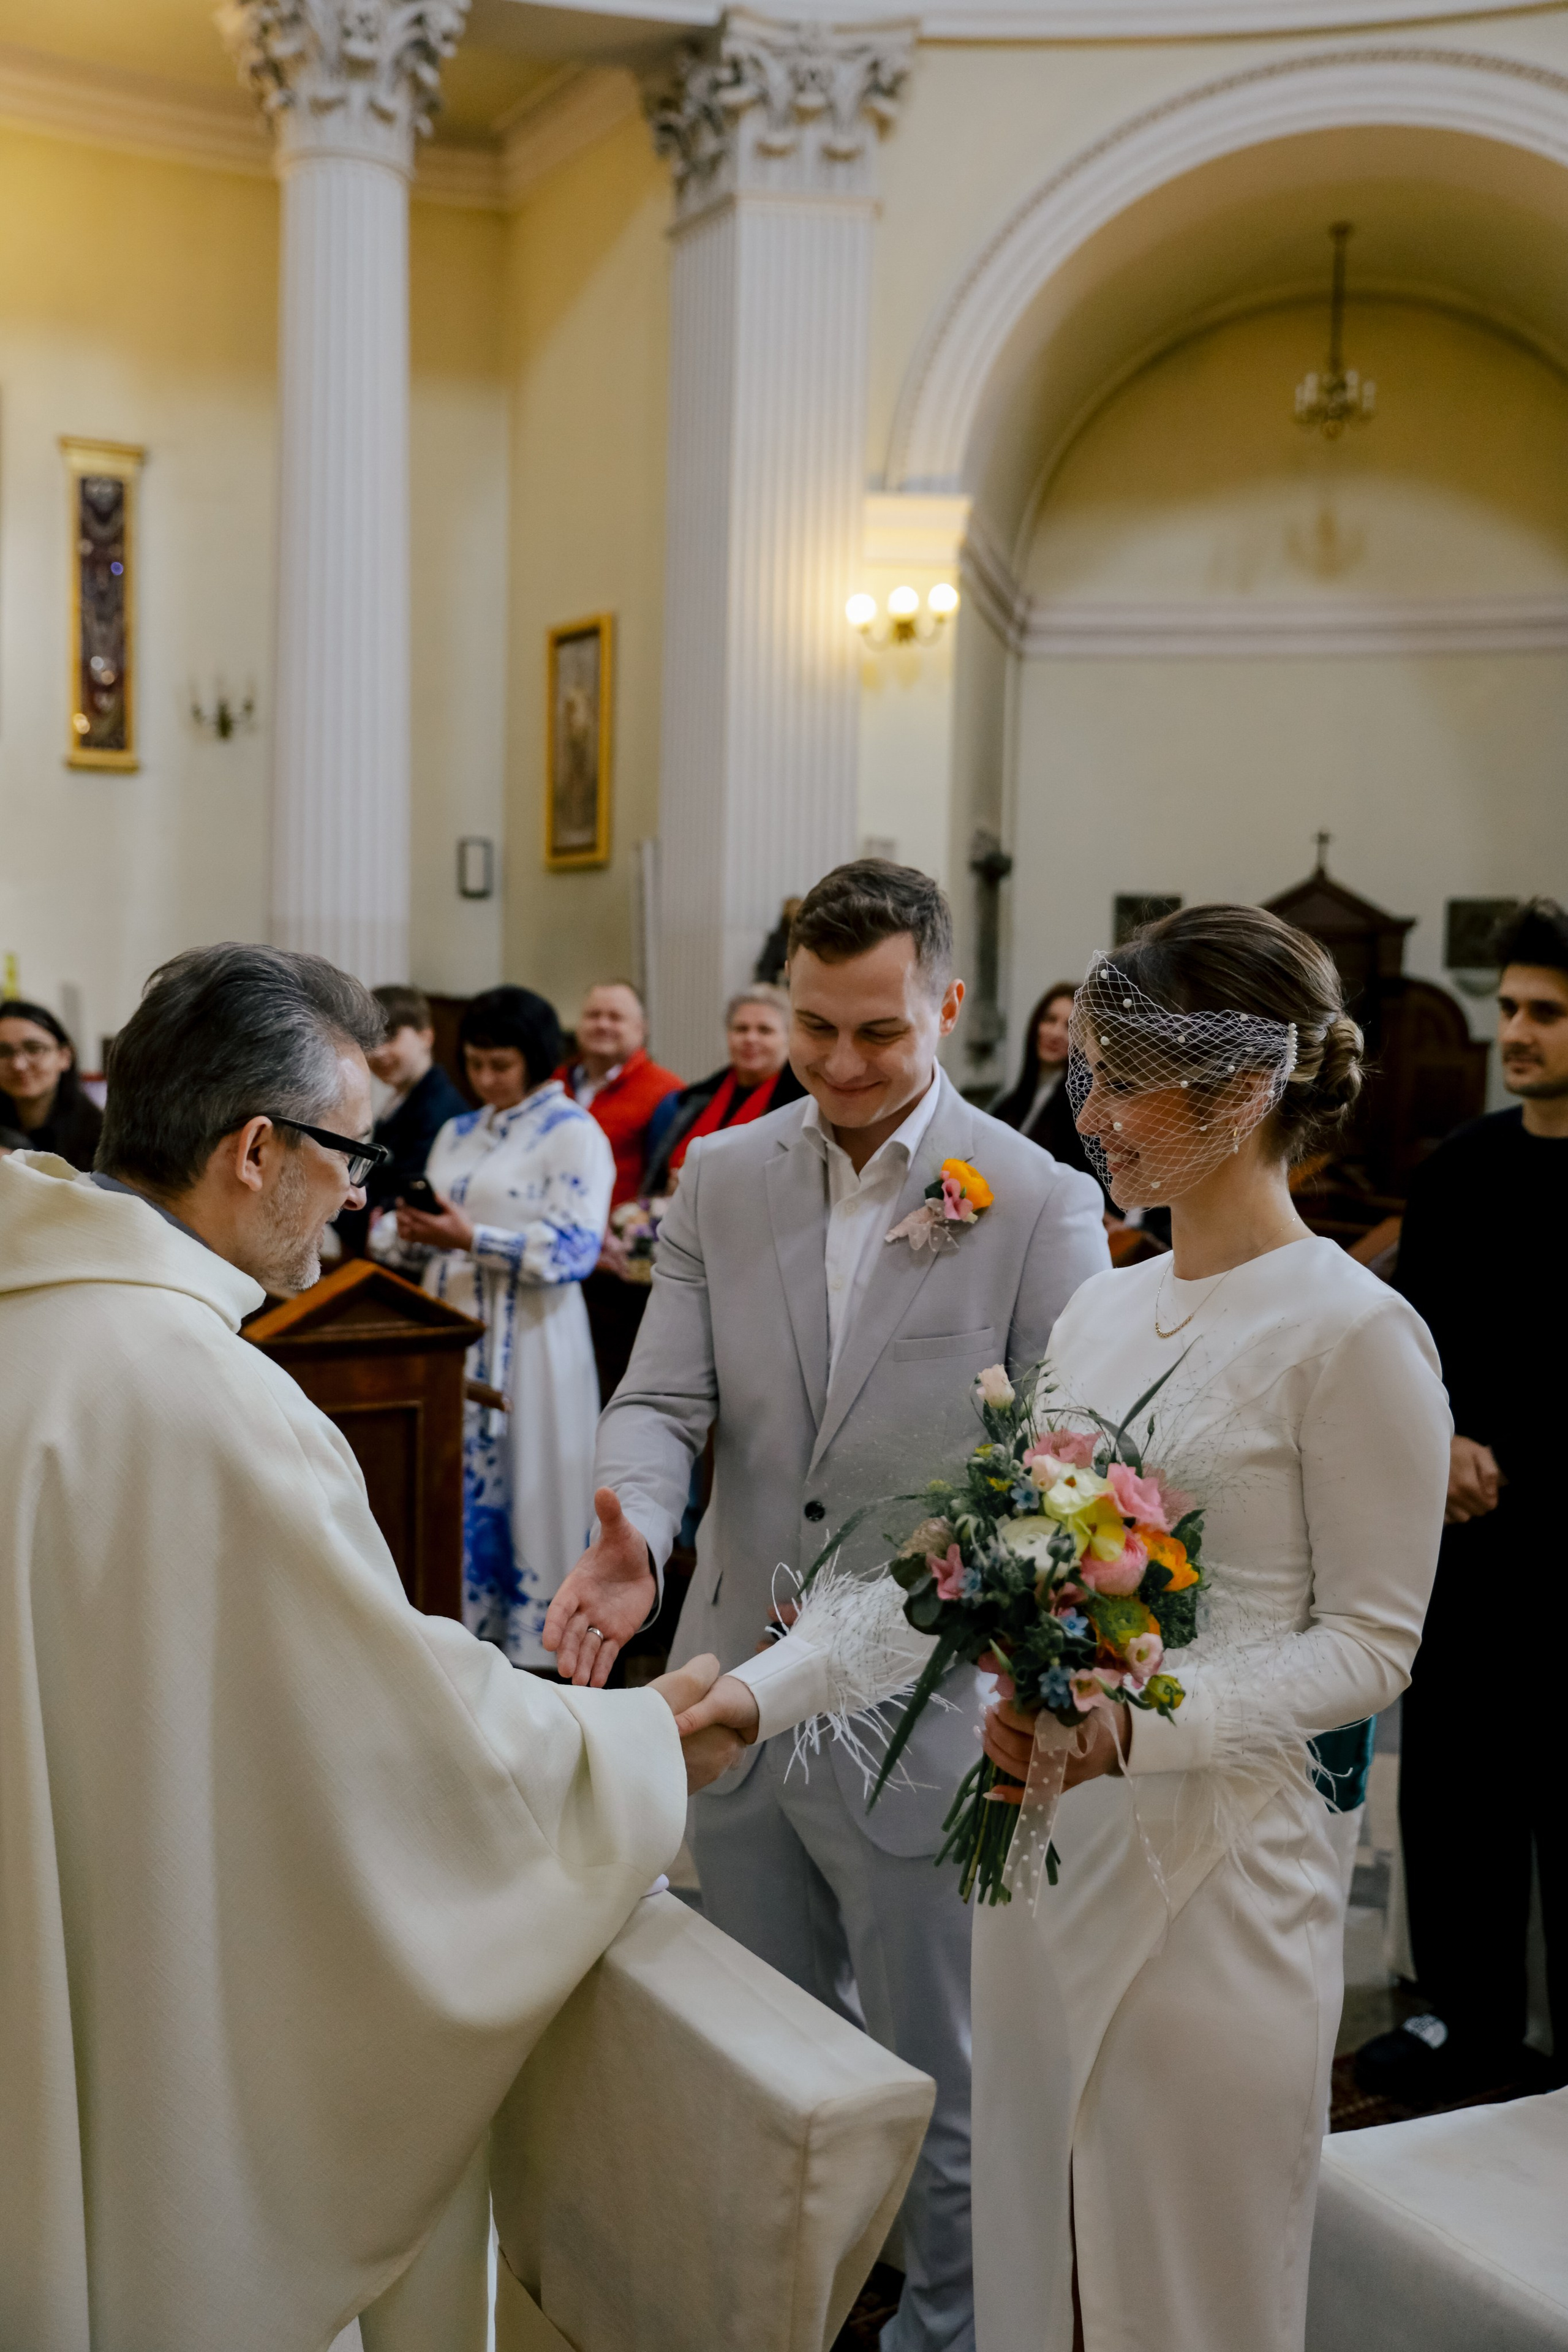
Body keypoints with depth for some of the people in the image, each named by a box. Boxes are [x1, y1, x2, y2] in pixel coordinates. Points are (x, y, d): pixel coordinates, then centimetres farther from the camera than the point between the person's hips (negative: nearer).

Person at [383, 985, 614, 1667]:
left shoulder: (573, 1135, -4)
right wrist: (414, 1233, -5)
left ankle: (533, 1642, 5)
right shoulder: (457, 1134, 18)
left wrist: (472, 1239, -22)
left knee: (526, 1488, -4)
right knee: (456, 1487, 5)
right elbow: (426, 1240, 19)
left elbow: (575, 1248, -14)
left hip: (529, 1344, -6)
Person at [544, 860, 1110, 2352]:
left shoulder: (1040, 1203, -10)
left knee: (932, 2078, 14)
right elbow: (664, 1398, -3)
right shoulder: (719, 1178, 2)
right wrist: (630, 1533, -24)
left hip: (923, 1713, -4)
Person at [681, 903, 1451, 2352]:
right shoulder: (1102, 1309, 7)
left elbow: (1371, 1644, -12)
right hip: (1047, 1844, 6)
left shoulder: (1354, 1333, -14)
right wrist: (760, 1688, -2)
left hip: (1212, 1872, -6)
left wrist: (1138, 1718, -25)